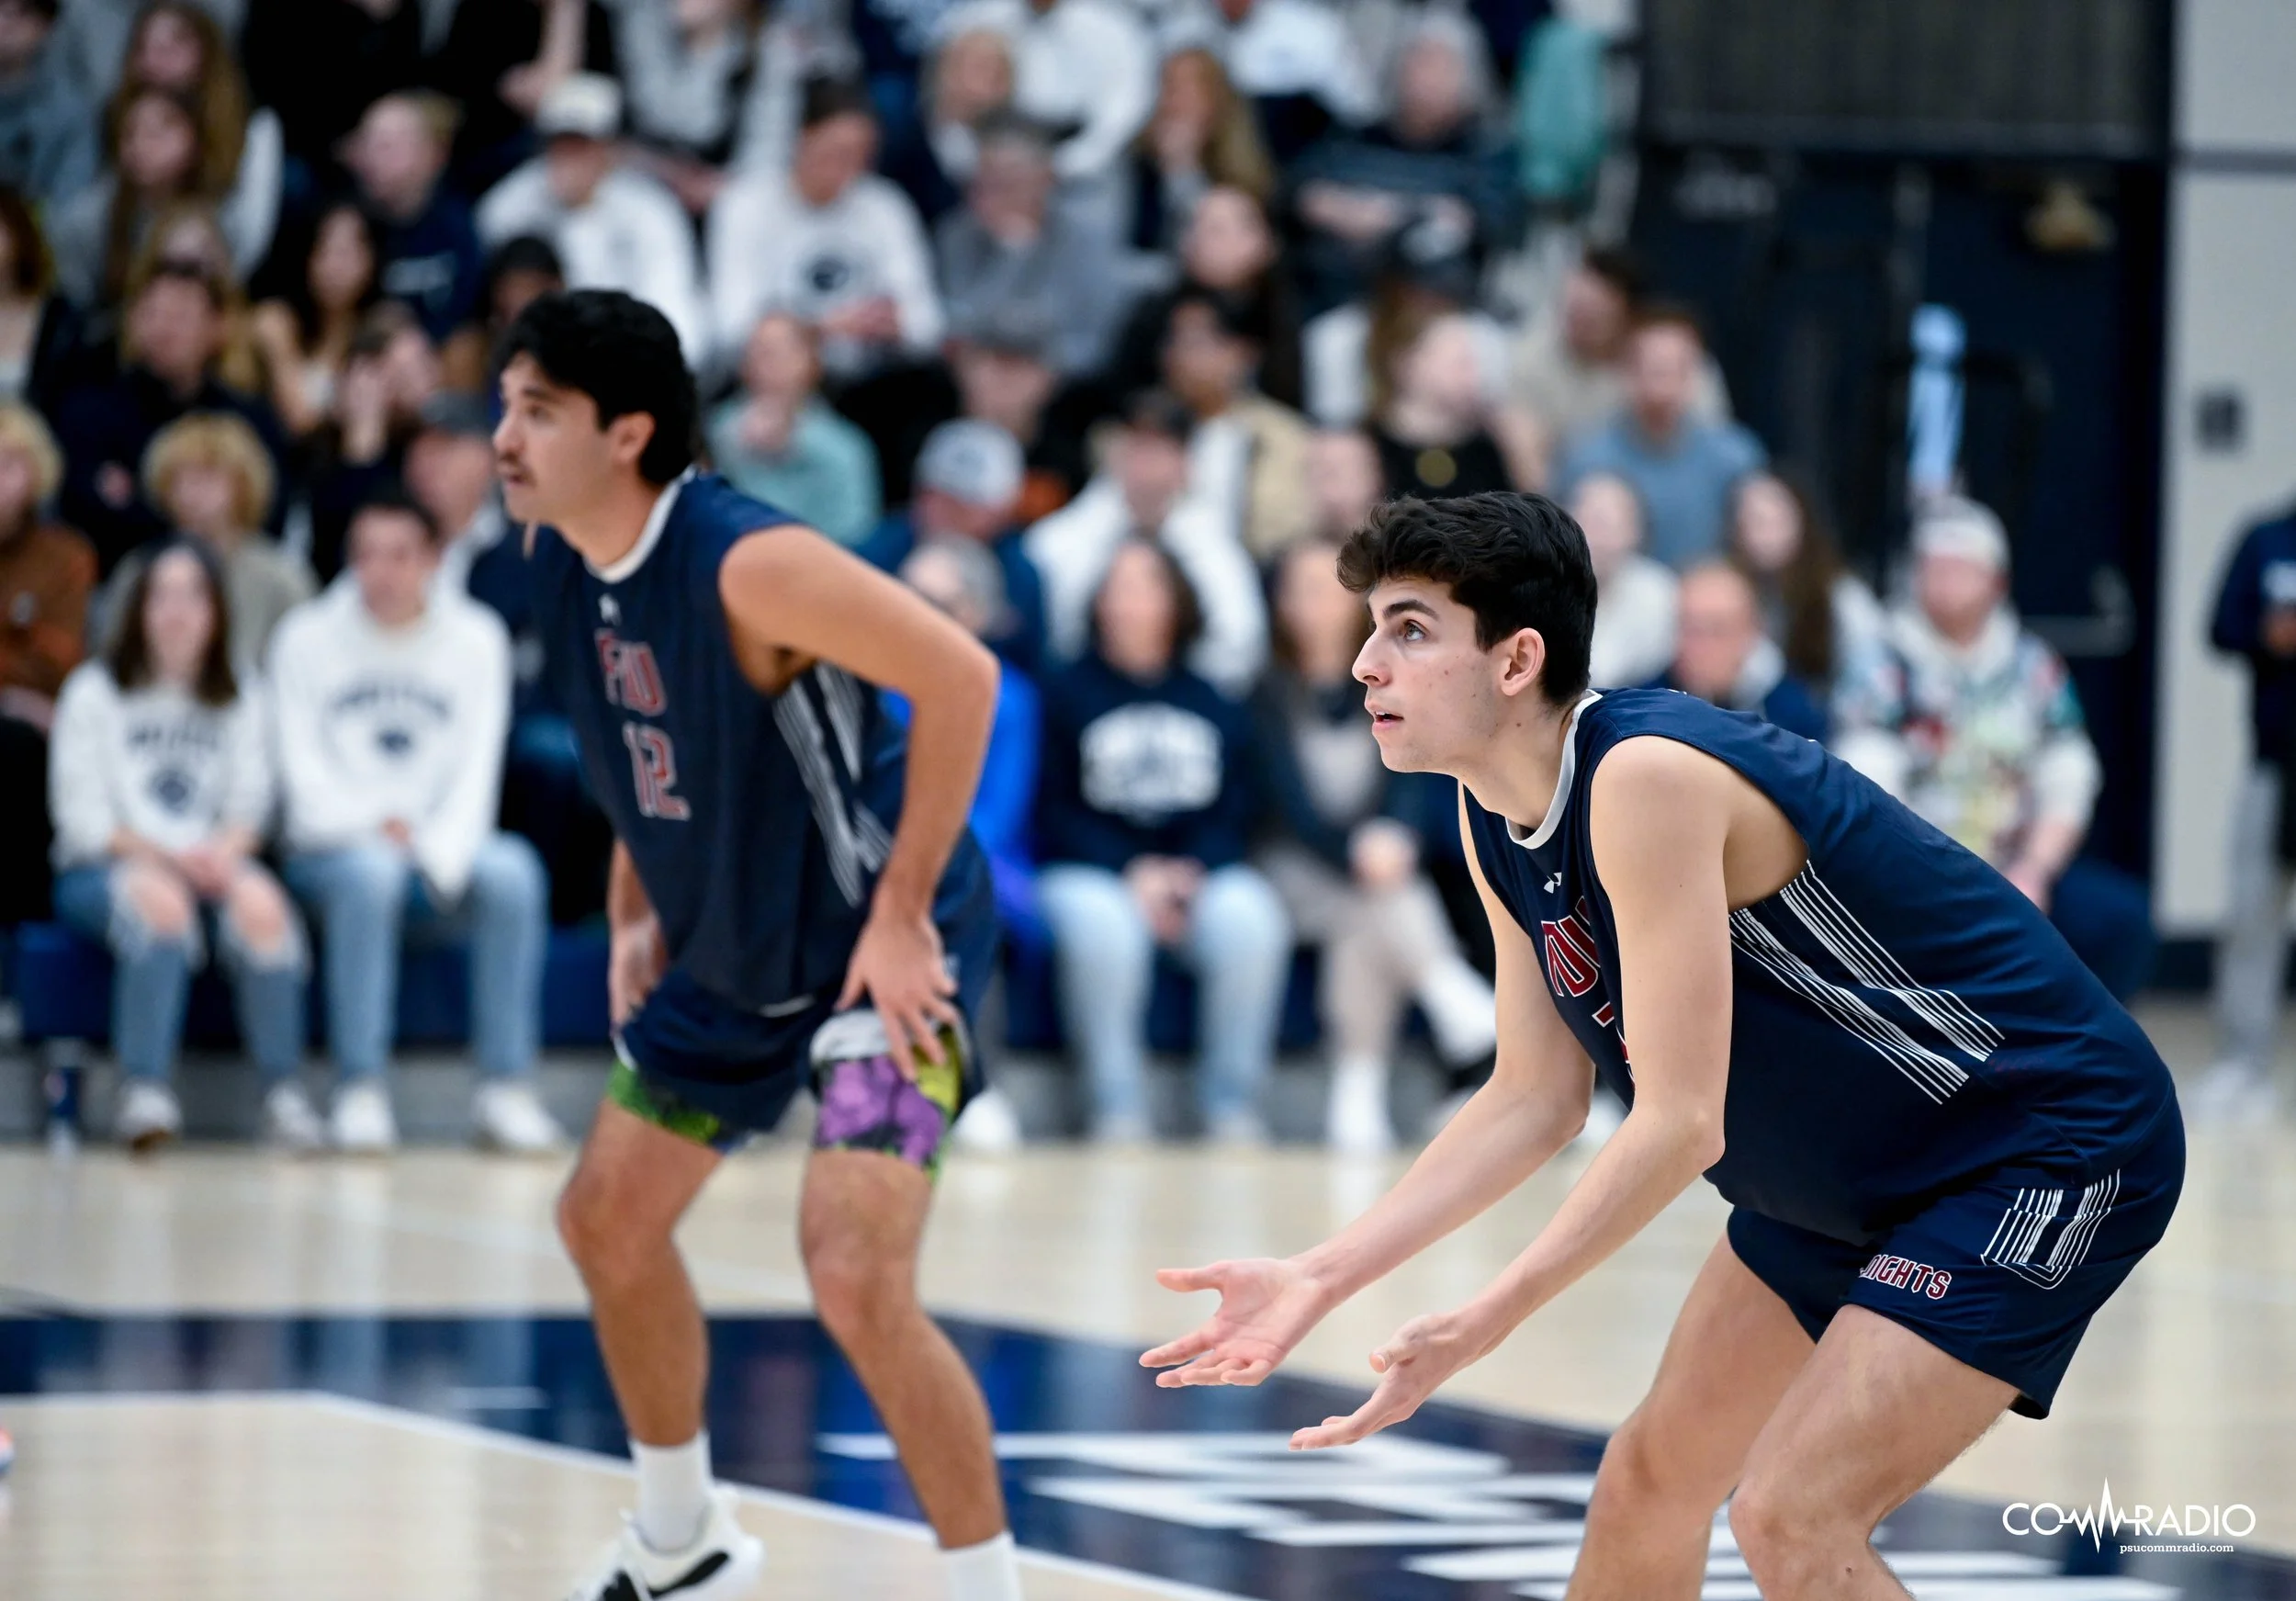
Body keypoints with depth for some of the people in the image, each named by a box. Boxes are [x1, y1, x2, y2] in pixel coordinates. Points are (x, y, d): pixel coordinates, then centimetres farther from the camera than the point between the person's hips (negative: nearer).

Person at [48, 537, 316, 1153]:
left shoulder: (239, 704, 17)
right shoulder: (94, 692, 8)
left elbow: (250, 806, 7)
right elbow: (81, 813, -1)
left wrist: (223, 851, -16)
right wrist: (164, 855, -15)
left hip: (209, 865, 2)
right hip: (101, 868, -2)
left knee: (260, 900, -33)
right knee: (159, 897, -38)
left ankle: (283, 1091, -33)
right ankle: (145, 1092, -46)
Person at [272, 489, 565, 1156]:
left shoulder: (476, 639, 5)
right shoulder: (307, 640, 3)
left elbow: (478, 767, -2)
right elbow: (303, 774, -3)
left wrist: (439, 851, -19)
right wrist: (372, 828, -20)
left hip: (442, 857, 1)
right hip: (332, 851, -1)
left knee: (512, 871, -31)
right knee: (371, 873, -37)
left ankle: (506, 1089, -28)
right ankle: (360, 1091, -34)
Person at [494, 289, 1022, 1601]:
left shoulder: (748, 564, -29)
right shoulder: (565, 565, -3)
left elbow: (962, 676, -29)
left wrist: (901, 913, -26)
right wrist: (636, 915, 10)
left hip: (885, 948, -9)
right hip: (733, 949, 9)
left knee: (854, 1277, -21)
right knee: (608, 1217, 17)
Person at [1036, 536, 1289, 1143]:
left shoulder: (1214, 705, 16)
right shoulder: (1067, 694, 8)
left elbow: (1239, 806, 8)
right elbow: (1052, 809, 0)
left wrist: (1194, 869, -12)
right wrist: (1131, 871, -14)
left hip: (1204, 871, 2)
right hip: (1089, 872, -2)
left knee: (1250, 921, -32)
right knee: (1102, 929, -38)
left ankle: (1232, 1104, -21)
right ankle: (1118, 1109, -28)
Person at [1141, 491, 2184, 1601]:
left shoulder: (1646, 778, -28)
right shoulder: (1494, 820, -1)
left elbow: (1679, 1122, -29)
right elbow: (1535, 1101, 5)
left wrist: (1482, 1326, -29)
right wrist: (1318, 1280, -3)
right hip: (1847, 1177, 10)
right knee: (1652, 1476, 13)